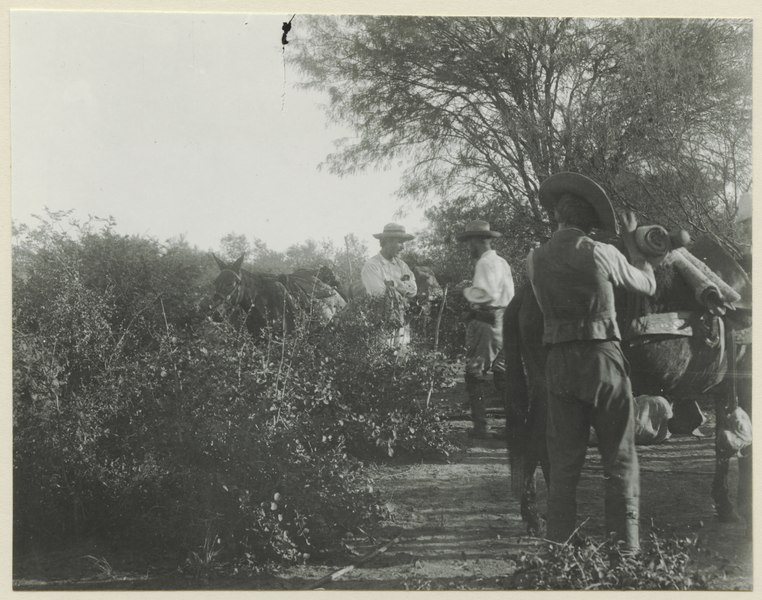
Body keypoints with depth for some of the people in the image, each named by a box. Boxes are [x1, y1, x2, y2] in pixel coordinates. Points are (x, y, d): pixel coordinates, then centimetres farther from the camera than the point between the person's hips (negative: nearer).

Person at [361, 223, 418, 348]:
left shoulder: (400, 264, 12)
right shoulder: (371, 266, -8)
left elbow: (413, 290, 1)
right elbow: (381, 294, -17)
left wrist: (394, 283, -11)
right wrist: (404, 288, -3)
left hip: (401, 324, 6)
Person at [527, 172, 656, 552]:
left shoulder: (535, 260, 2)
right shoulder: (603, 254, -7)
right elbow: (648, 286, 9)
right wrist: (631, 240, 21)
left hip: (559, 361, 3)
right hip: (604, 360, -3)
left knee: (563, 462, 9)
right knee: (619, 460, 6)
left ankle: (558, 549, 8)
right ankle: (625, 548, 4)